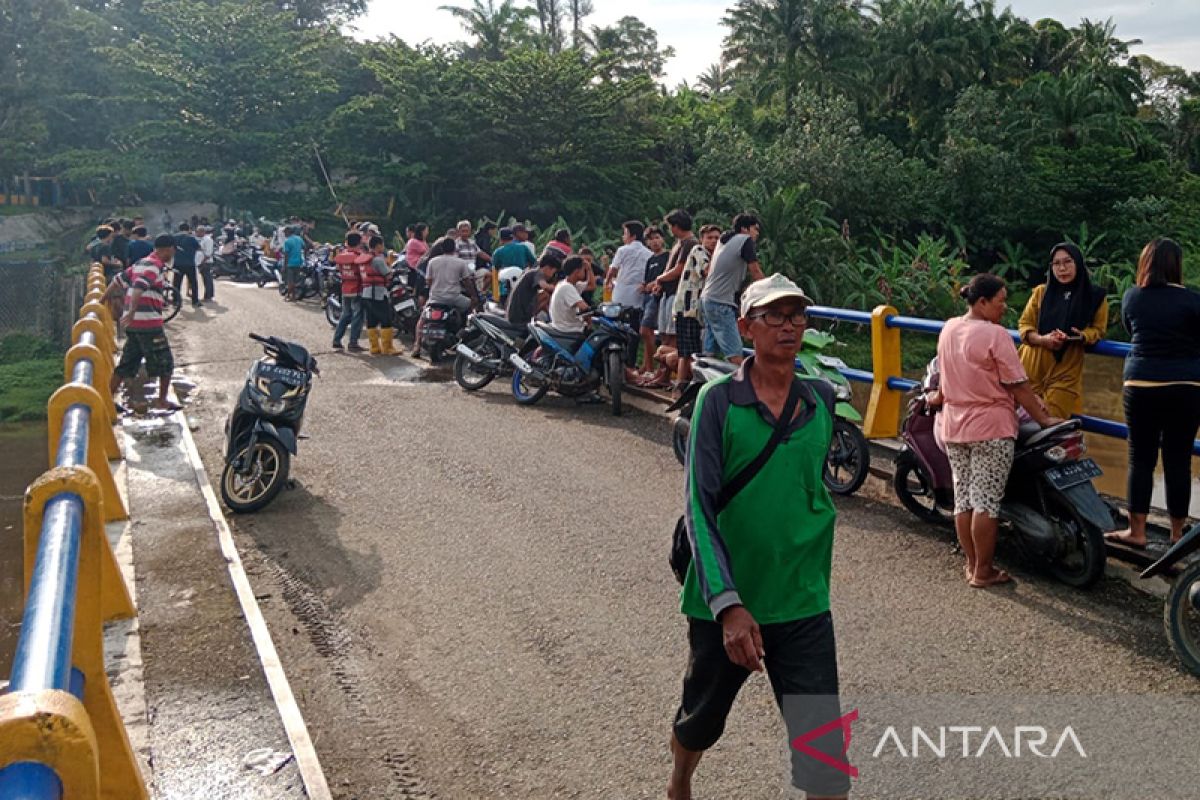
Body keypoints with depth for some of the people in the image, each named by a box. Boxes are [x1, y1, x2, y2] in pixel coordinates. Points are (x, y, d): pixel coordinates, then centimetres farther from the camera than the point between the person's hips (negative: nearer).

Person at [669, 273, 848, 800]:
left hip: (803, 603, 2)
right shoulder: (718, 400, -11)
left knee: (824, 753, -3)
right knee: (701, 722, 21)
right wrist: (728, 604, -25)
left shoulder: (822, 399, 1)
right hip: (724, 601, -2)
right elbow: (700, 506, -16)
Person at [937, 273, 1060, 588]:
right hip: (991, 428, -8)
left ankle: (972, 563, 21)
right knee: (987, 501, -1)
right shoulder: (995, 335, -16)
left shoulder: (948, 329, 6)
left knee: (963, 497, 12)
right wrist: (1044, 419, -6)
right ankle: (983, 572, 6)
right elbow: (1018, 386, -14)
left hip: (954, 427, 8)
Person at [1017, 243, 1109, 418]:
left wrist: (1081, 336, -18)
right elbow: (1024, 324, 7)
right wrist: (1042, 339, -14)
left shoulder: (1094, 297, 3)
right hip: (1032, 365, 2)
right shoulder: (1041, 292, 7)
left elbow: (1098, 330, 6)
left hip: (1066, 370, -1)